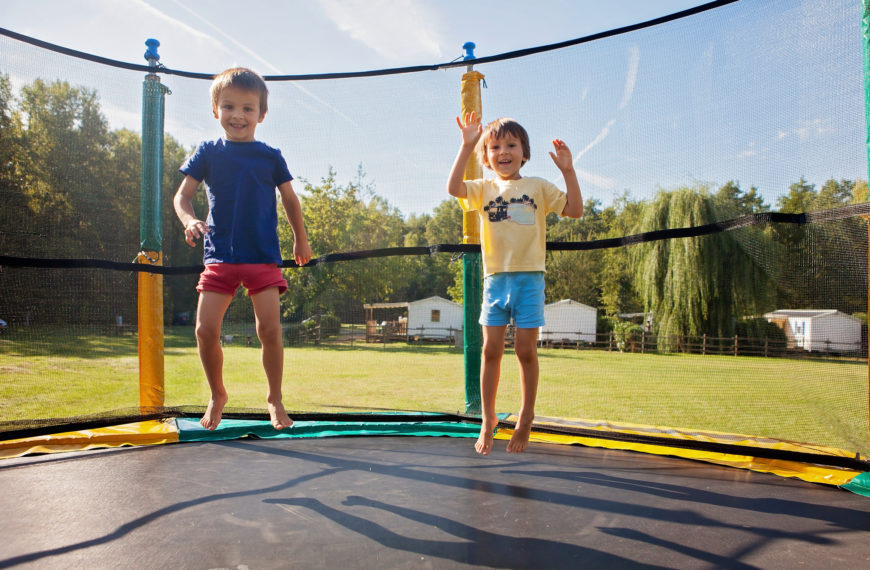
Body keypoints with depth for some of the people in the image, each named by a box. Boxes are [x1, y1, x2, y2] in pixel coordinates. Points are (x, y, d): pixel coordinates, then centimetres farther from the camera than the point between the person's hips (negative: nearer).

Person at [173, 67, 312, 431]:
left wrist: (301, 240, 19)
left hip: (263, 255, -1)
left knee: (269, 328, -9)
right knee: (205, 329, -5)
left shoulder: (270, 157, 7)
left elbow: (290, 200, 17)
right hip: (219, 255, 1)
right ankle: (217, 395, 20)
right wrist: (189, 221, -14)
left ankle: (275, 399, 12)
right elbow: (182, 196, 7)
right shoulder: (208, 153, 8)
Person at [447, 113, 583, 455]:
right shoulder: (485, 188, 7)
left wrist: (567, 170, -8)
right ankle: (487, 419, 17)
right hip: (495, 278, 1)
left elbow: (575, 210, 0)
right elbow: (453, 188, -11)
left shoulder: (538, 187, 7)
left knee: (526, 350, 2)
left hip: (529, 278, -1)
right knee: (491, 350, 3)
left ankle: (525, 420, 18)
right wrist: (466, 146, -14)